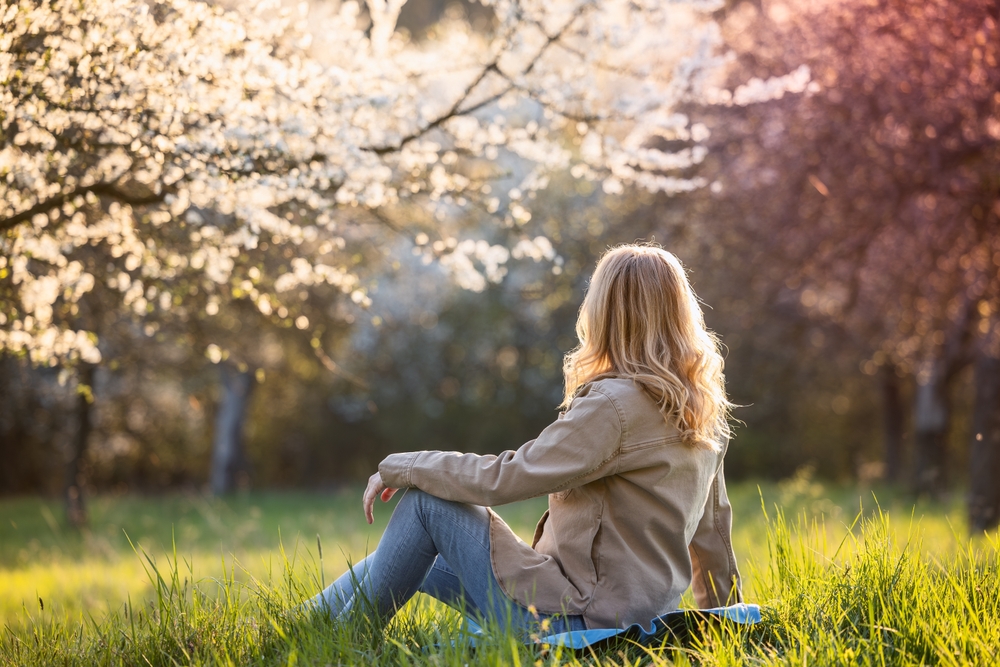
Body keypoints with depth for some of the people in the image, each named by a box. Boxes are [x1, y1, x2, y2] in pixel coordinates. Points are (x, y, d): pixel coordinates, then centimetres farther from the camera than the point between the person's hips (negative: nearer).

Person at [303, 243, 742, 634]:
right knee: (418, 562, 18)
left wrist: (398, 467, -5)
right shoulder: (705, 410, 7)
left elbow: (501, 479, -18)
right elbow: (712, 524, 15)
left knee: (426, 501, -2)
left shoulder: (614, 406, -19)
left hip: (575, 620, -9)